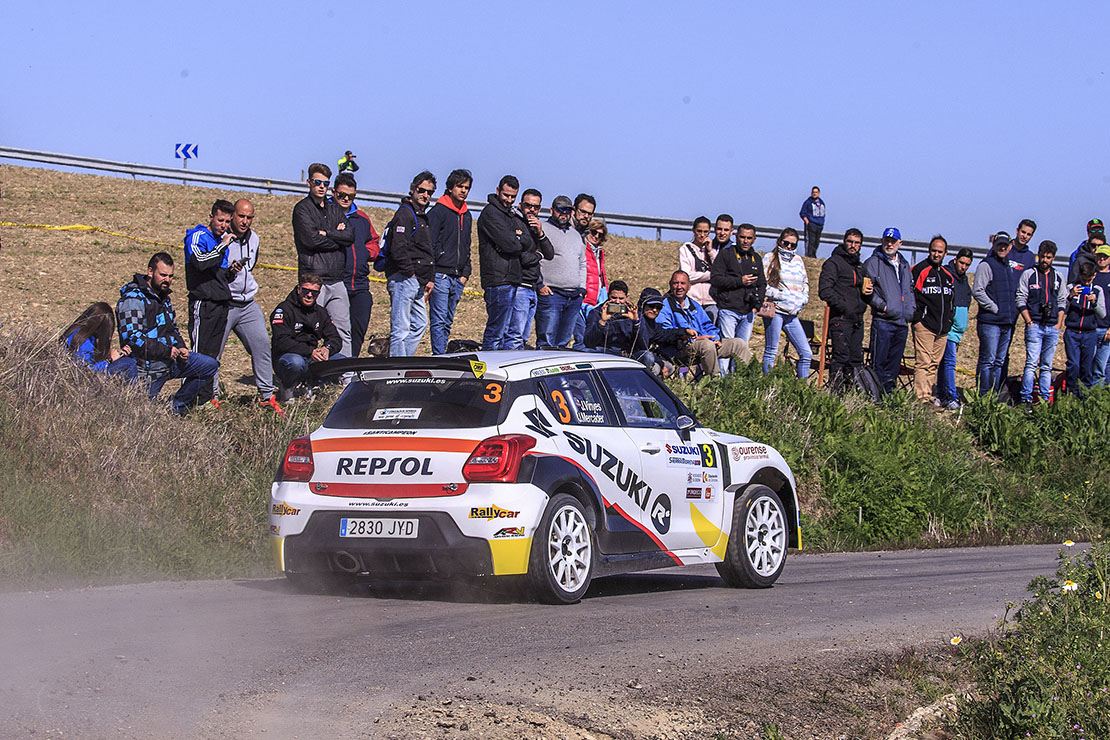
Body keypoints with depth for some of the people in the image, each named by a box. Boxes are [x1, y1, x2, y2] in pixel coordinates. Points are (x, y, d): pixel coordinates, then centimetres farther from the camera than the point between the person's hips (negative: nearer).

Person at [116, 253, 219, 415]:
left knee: (210, 365, 6)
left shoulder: (163, 296, 14)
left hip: (170, 359, 9)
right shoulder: (133, 299, -17)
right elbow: (132, 337, -26)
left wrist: (181, 348, 4)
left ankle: (178, 408, 10)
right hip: (147, 368, -9)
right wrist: (166, 351, -23)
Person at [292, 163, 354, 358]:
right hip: (313, 278, -6)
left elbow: (351, 235, 5)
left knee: (343, 330, 4)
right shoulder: (302, 209, 1)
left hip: (336, 279, 6)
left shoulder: (335, 209, 19)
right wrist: (338, 237, -2)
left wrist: (326, 234, -8)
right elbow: (311, 240, -13)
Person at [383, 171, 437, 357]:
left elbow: (429, 252, 25)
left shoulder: (423, 217, 21)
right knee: (401, 328, -9)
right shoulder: (405, 213, -9)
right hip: (403, 278, -10)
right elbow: (398, 249, -19)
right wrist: (411, 274, -15)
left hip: (417, 282, 10)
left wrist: (430, 279, 16)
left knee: (420, 324, 13)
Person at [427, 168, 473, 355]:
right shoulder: (438, 211, -4)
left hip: (458, 278, 7)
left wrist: (465, 273, 13)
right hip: (440, 275, -7)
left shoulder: (467, 215, 18)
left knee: (447, 323, 7)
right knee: (439, 320, -11)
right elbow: (430, 244, -8)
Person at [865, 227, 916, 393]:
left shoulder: (904, 265, 20)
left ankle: (888, 391, 13)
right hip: (883, 321, -6)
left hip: (902, 323, 6)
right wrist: (882, 305, -16)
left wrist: (912, 309, 12)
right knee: (879, 362, -8)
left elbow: (910, 290, 28)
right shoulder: (873, 263, 0)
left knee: (895, 362, 8)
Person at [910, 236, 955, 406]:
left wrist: (950, 319, 18)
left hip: (943, 328, 7)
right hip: (924, 325, -7)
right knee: (923, 363, -11)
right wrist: (916, 316, -9)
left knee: (934, 365, 7)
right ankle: (922, 399, -14)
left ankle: (929, 397, 10)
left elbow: (952, 298, 28)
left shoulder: (948, 275, 18)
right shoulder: (919, 270, -3)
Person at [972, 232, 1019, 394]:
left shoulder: (1009, 267, 18)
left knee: (1000, 362, 9)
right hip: (990, 322, -8)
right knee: (988, 361, -8)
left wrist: (1013, 311, 13)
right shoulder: (986, 265, -6)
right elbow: (977, 291, -14)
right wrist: (995, 308, -14)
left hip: (1008, 323, 8)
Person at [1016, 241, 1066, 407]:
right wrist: (1029, 322, -7)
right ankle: (1026, 399, -13)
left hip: (1053, 328, 4)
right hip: (1035, 326, -4)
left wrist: (1059, 324, 6)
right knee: (1032, 364, -12)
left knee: (1047, 366, 6)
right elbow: (1021, 300, 0)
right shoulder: (1028, 275, 2)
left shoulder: (1058, 278, 13)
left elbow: (1062, 302, 17)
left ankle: (1045, 400, 7)